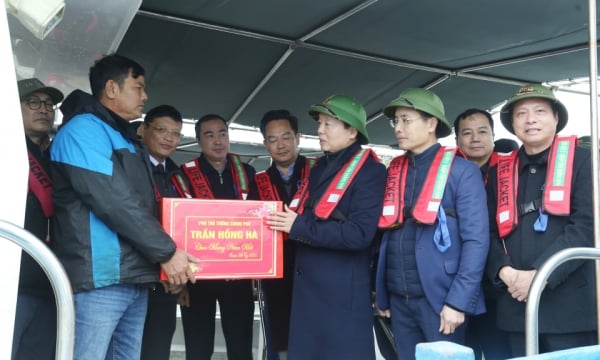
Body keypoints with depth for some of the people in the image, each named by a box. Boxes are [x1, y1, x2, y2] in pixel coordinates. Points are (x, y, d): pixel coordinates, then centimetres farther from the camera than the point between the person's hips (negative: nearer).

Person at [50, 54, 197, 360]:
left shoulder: (127, 141, 21)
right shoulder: (84, 129, -8)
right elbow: (113, 202, -18)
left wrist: (162, 257, 14)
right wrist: (166, 252, -14)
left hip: (135, 278, 9)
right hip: (100, 279, -9)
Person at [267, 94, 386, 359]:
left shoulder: (369, 171, -11)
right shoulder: (319, 168, 14)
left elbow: (359, 234, -22)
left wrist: (298, 227, -17)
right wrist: (285, 222, 2)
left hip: (343, 294, -8)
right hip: (306, 288, 8)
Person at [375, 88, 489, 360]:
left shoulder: (461, 171, -6)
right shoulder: (394, 172, 10)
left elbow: (476, 240, -11)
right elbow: (387, 235, 11)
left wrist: (458, 301, -17)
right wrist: (381, 295, 9)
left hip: (439, 298, -5)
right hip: (399, 300, 5)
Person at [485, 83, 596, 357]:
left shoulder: (582, 160, 1)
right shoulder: (500, 172, 12)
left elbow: (587, 225, -9)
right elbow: (489, 231, 9)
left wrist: (540, 274, -16)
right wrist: (503, 271, -10)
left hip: (570, 306, -3)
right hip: (517, 306, 3)